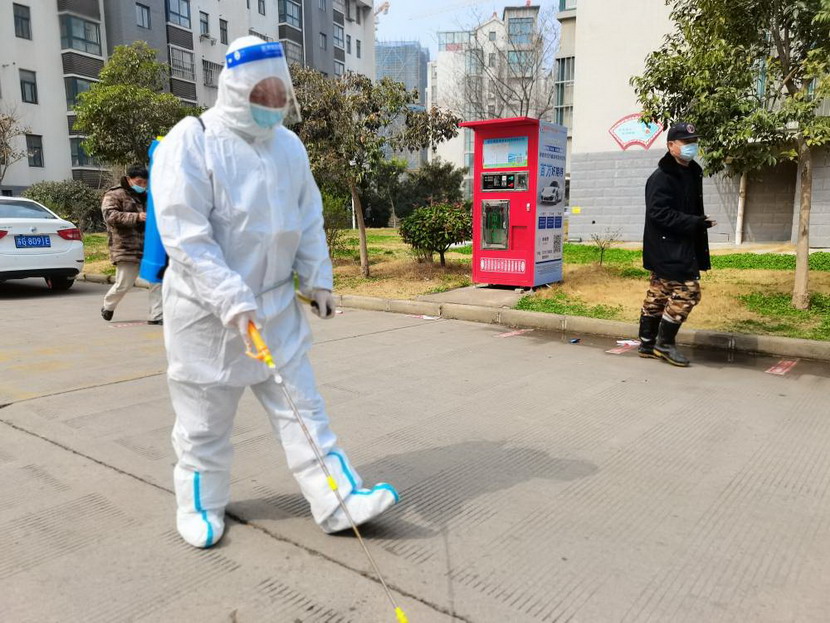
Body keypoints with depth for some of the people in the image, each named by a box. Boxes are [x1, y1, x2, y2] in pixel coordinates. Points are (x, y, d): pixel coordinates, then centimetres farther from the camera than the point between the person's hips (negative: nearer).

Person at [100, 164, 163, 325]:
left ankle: (156, 316, 2)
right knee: (123, 284, -1)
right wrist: (136, 217, -27)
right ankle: (108, 307, 27)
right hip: (126, 249, -6)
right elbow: (110, 215, -17)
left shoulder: (145, 196, 20)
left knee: (157, 280, -3)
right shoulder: (114, 195, -2)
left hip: (149, 248, 6)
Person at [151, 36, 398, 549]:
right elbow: (185, 235, -20)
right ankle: (200, 505, 30)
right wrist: (231, 300, -25)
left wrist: (317, 277, 5)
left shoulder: (289, 146, 6)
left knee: (303, 406, 5)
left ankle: (338, 500, 11)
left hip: (277, 304, 5)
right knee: (205, 418, 9)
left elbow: (309, 218, 13)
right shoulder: (191, 142, -13)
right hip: (207, 309, -4)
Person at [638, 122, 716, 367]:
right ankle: (664, 343, 3)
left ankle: (647, 343, 20)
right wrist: (696, 223, -22)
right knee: (687, 291, -9)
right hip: (668, 248, -9)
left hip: (682, 247, 9)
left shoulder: (693, 173, 15)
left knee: (657, 295, 12)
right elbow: (659, 214, -21)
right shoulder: (661, 178, -14)